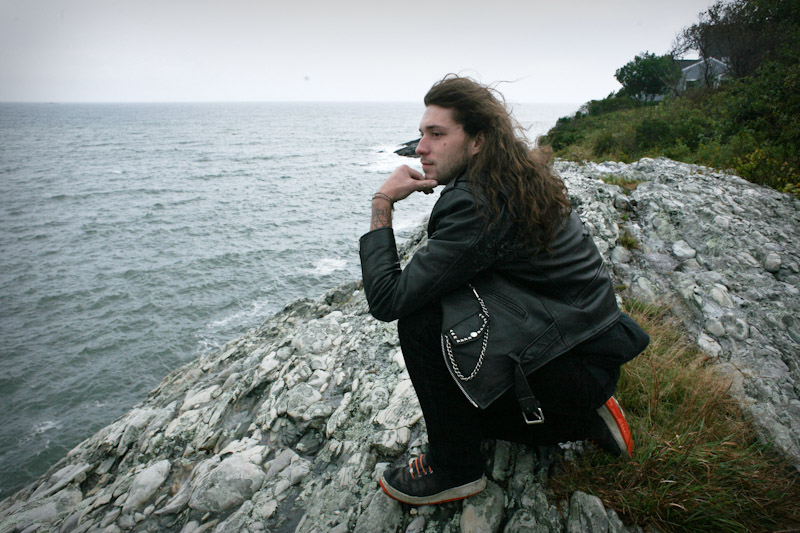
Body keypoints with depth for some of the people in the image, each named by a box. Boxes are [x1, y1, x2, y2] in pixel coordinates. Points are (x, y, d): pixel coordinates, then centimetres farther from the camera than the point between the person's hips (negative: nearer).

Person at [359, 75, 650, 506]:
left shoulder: (477, 204, -27)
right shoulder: (518, 179, 3)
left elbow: (387, 300, -27)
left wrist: (382, 203, -19)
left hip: (577, 368, -9)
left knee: (419, 321, -20)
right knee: (458, 402, 21)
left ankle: (454, 470, -2)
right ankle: (587, 419, 21)